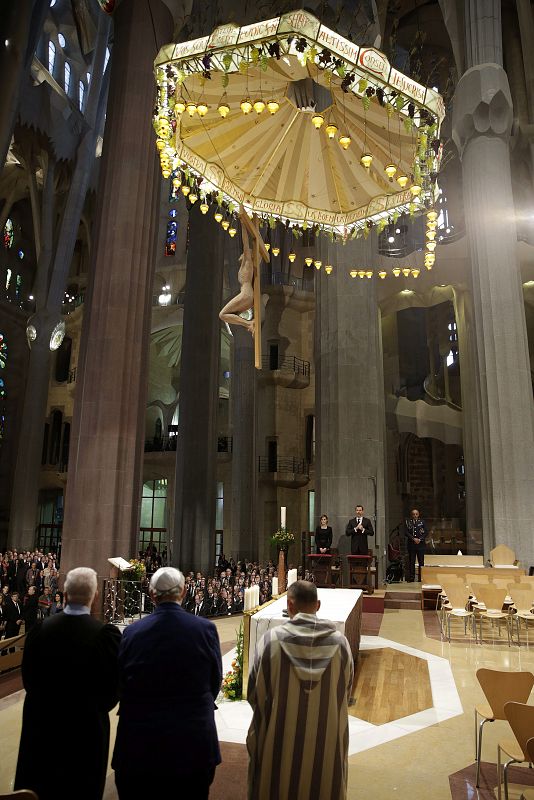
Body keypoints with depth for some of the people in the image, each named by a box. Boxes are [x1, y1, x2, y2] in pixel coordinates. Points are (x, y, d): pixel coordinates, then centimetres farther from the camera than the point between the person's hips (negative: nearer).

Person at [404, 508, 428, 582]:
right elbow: (406, 532, -1)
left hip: (420, 544, 0)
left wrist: (420, 539, -11)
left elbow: (425, 532, 2)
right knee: (411, 561, 2)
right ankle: (411, 578, 6)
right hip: (411, 544, 0)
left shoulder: (422, 522, 7)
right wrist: (413, 539, -12)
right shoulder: (407, 522, 6)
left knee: (421, 561, 0)